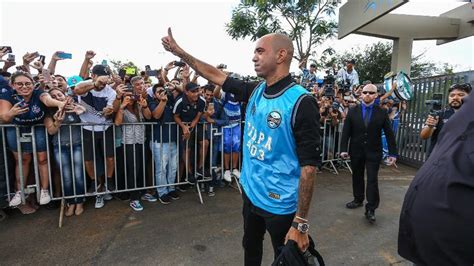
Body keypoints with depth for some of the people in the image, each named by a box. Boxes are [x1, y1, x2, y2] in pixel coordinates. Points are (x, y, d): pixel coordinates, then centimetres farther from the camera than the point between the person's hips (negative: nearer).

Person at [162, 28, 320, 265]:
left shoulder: (301, 102, -22)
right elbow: (216, 76, 9)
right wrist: (178, 51, 11)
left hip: (280, 204, -6)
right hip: (250, 193, 7)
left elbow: (308, 166, -22)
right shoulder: (255, 92, -1)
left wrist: (301, 224, -20)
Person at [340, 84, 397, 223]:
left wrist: (392, 153, -4)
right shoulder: (352, 111, 0)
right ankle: (358, 200, 32)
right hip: (356, 151, 2)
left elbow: (389, 134, 0)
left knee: (372, 180, -3)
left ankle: (371, 209, 5)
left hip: (373, 152, -2)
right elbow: (346, 132, -3)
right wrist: (343, 149, -10)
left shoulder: (382, 113, -1)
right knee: (357, 177, 14)